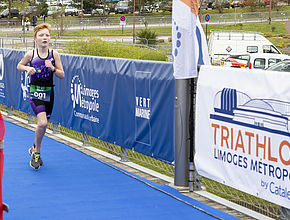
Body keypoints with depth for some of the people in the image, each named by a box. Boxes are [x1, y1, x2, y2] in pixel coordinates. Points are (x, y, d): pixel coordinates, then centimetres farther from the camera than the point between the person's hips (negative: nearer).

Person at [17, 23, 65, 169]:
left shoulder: (54, 54, -3)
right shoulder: (31, 54, -6)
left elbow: (62, 75, 0)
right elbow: (19, 65, 11)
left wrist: (52, 68, -18)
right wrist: (28, 68, -9)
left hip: (48, 92, 3)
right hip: (35, 92, -3)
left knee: (43, 125, 11)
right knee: (42, 122, -19)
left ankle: (34, 149, 35)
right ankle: (37, 151, 2)